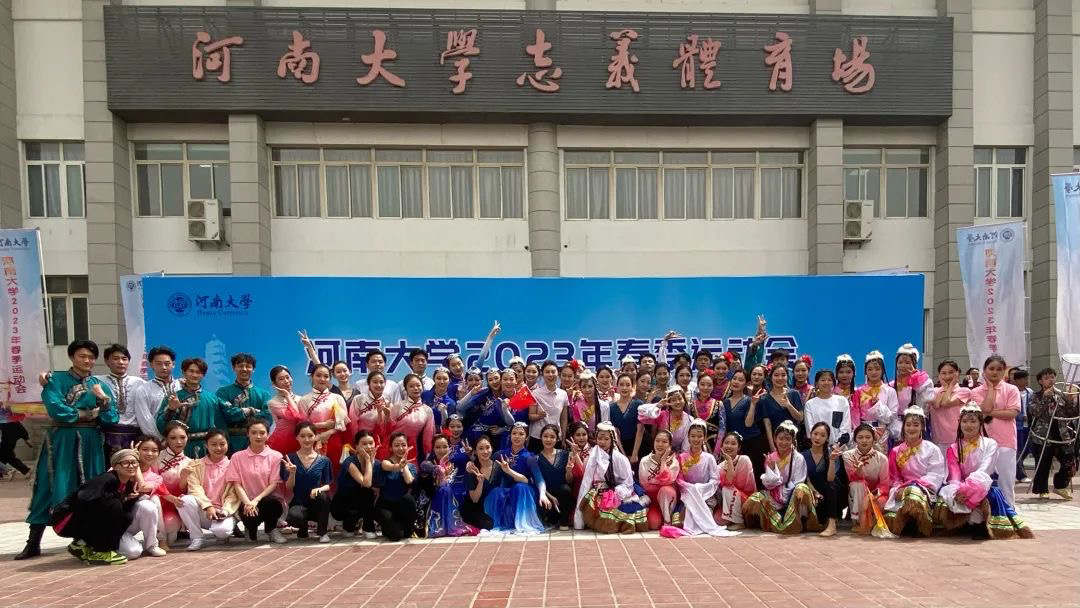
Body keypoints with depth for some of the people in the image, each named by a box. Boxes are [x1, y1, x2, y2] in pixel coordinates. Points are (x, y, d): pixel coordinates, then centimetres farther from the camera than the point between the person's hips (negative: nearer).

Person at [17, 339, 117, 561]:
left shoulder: (100, 385, 10)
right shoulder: (56, 379, 1)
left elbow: (111, 419, 3)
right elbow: (56, 410, -15)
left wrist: (104, 399, -14)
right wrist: (88, 413, -7)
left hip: (90, 442, 3)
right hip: (61, 441, -3)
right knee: (52, 488, -3)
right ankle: (33, 542, 7)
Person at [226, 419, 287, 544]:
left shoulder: (276, 456, 1)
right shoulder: (237, 457, 5)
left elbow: (273, 484, -4)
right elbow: (236, 484, -1)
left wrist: (256, 500, -19)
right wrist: (247, 502, -18)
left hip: (270, 500, 0)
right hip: (247, 502, 0)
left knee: (271, 503, -37)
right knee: (250, 518, -34)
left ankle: (271, 529, -1)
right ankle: (252, 529, 8)